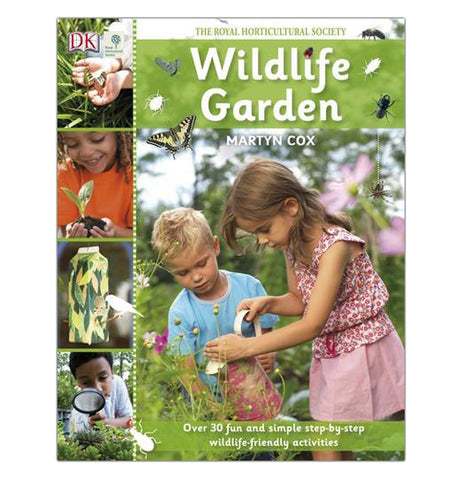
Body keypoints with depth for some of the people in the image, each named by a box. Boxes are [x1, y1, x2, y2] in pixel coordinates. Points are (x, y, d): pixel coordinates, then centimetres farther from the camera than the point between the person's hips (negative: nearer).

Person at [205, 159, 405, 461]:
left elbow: (312, 325, -27)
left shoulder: (335, 244, -26)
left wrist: (246, 347, -26)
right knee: (325, 447, 11)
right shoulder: (293, 246, 0)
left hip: (361, 350, -8)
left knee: (329, 451, -3)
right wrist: (268, 303, -9)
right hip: (328, 352, 8)